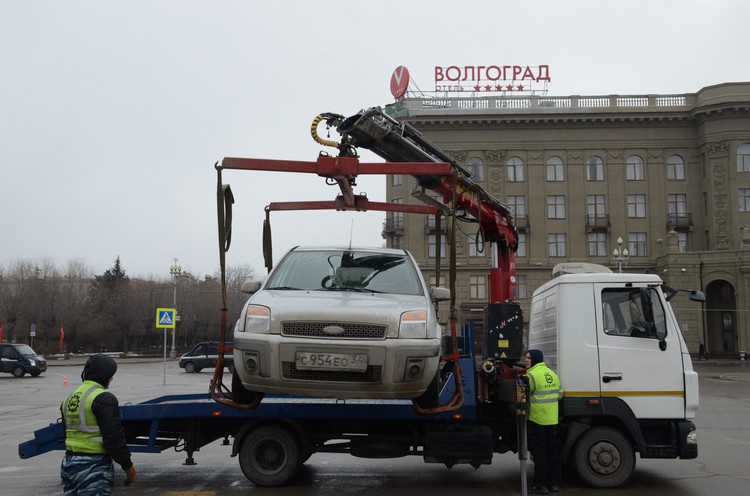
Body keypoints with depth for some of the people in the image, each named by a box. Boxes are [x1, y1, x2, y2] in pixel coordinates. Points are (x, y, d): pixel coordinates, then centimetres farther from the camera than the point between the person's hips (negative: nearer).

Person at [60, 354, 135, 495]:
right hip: (94, 467, -9)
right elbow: (114, 437, -18)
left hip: (68, 463, 9)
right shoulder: (103, 398, -15)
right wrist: (128, 465, -10)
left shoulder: (69, 399, 14)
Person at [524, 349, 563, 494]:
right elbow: (559, 394, 14)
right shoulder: (553, 374, 10)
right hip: (553, 420, 7)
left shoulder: (531, 375, -14)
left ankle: (540, 485, 0)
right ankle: (554, 483, 18)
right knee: (553, 451, 12)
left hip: (537, 419, -7)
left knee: (539, 452, -2)